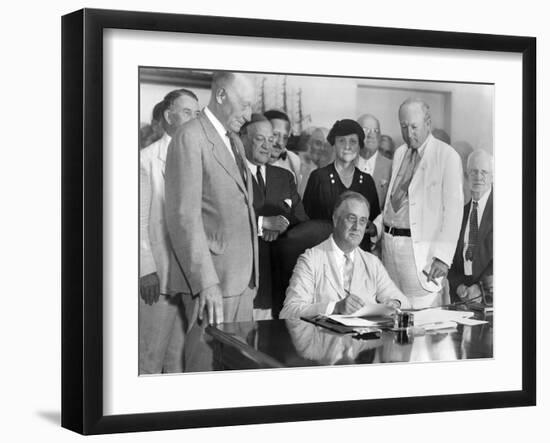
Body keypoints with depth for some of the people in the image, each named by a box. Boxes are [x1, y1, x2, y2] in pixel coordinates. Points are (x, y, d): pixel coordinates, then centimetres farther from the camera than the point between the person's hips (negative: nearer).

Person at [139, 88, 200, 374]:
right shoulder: (147, 159, -2)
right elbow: (139, 220, -4)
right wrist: (147, 270, -11)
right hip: (158, 276, -4)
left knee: (181, 360, 8)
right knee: (150, 360, 0)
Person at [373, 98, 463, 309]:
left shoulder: (447, 157, -7)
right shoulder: (400, 153, 14)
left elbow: (453, 210, -10)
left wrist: (443, 257, -16)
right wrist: (376, 226, 6)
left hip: (420, 250, -6)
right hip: (390, 242, 6)